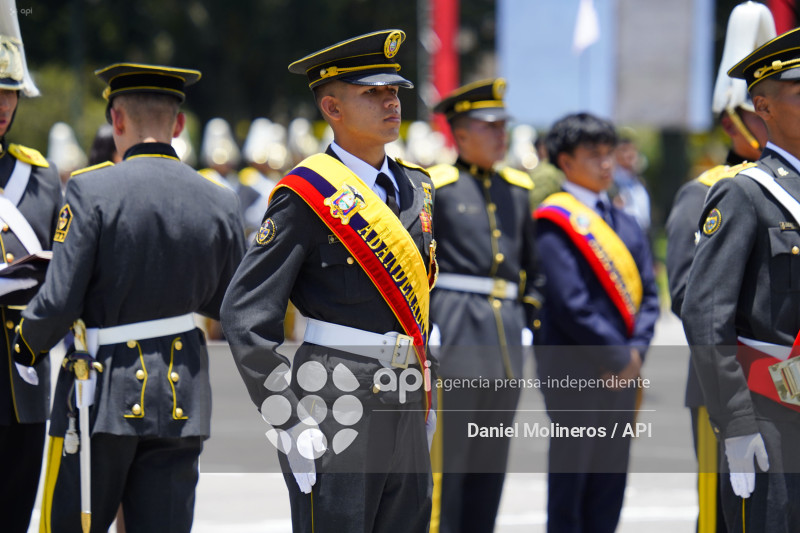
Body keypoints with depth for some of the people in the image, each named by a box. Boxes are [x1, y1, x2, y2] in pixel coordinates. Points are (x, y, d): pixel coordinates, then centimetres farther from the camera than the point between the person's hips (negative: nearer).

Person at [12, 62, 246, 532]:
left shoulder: (92, 190, -12)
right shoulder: (220, 203, 1)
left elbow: (59, 303, -15)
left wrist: (26, 348, 5)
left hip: (104, 390, -3)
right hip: (183, 400, 4)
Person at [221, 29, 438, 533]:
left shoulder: (416, 187, 14)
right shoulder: (308, 195, -8)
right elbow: (247, 316, -12)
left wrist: (425, 396, 18)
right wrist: (290, 424, -15)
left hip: (407, 413, 7)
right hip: (335, 411, -7)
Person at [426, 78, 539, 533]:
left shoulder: (517, 189, 15)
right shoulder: (437, 187, -4)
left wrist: (527, 322, 15)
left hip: (506, 327, 6)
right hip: (456, 325, -6)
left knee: (492, 456, 9)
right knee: (445, 451, -6)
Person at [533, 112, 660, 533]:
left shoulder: (626, 225, 15)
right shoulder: (555, 221, -7)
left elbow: (647, 294, 12)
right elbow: (570, 302, -14)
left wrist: (635, 351, -4)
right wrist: (617, 356, -13)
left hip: (622, 369, 7)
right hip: (574, 368, -7)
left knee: (610, 480, 8)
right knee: (570, 476, -2)